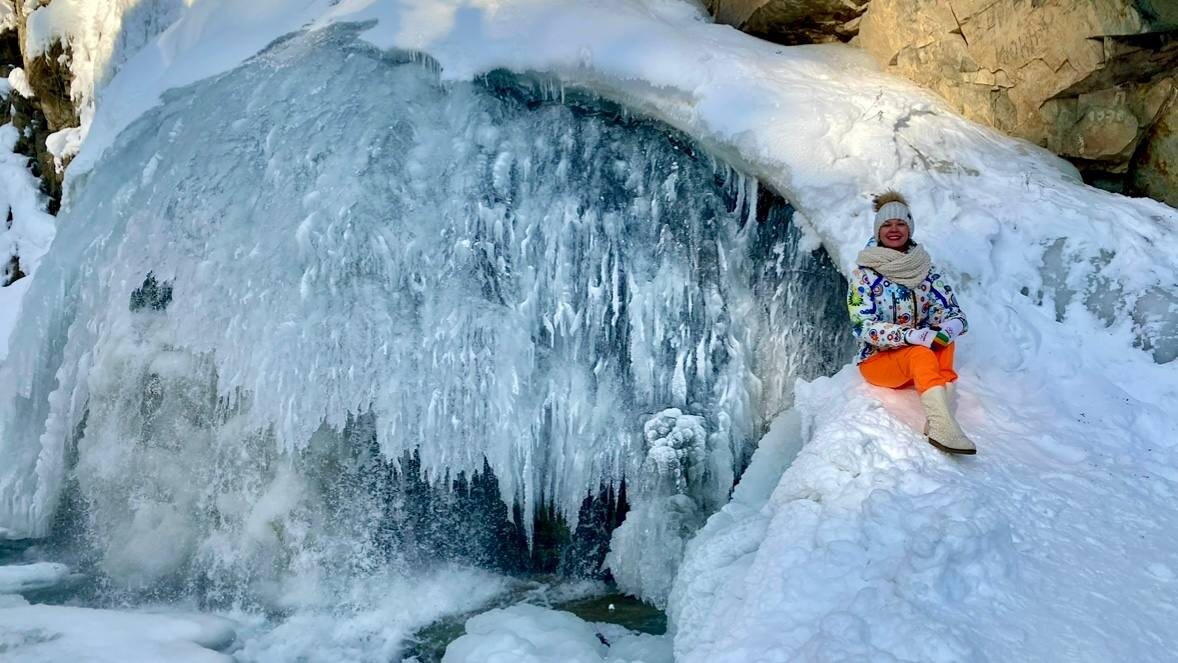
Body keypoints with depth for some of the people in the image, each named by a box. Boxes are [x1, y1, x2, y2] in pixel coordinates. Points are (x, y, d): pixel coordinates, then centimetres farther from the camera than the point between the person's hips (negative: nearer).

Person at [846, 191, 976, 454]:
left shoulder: (927, 271, 5)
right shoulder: (863, 275, -7)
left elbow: (955, 315, -3)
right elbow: (865, 328, -18)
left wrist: (946, 332, -29)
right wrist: (913, 336, -33)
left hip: (922, 357, 4)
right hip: (877, 361, -4)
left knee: (943, 339, -27)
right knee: (921, 353, -34)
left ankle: (938, 420, -41)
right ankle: (942, 425, -52)